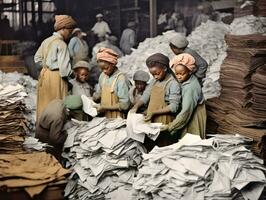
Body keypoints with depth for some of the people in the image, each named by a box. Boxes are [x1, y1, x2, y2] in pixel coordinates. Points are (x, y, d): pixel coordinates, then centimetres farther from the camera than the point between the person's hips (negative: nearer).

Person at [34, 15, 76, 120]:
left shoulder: (47, 41, 7)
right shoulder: (61, 44, -16)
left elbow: (37, 58, 15)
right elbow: (64, 66, -19)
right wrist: (70, 73, -2)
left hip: (44, 74, 8)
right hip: (56, 76, -8)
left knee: (44, 103, 16)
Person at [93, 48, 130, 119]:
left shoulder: (121, 79, -14)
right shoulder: (103, 76, 5)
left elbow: (124, 105, -15)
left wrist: (106, 107, -17)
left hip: (116, 118, -5)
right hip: (104, 117, 6)